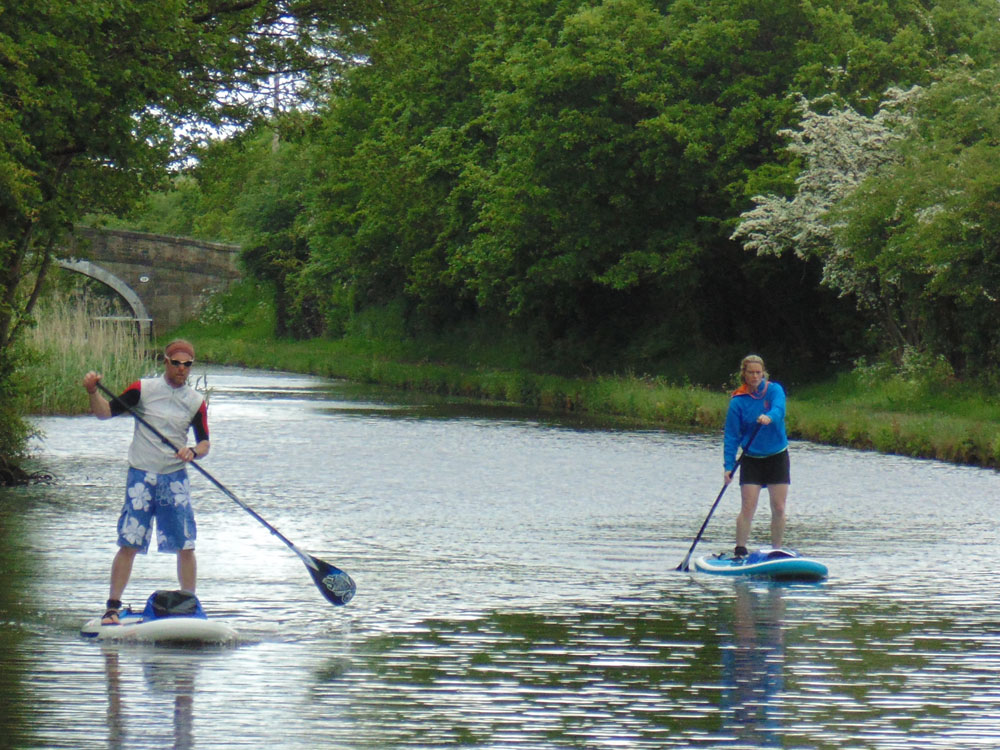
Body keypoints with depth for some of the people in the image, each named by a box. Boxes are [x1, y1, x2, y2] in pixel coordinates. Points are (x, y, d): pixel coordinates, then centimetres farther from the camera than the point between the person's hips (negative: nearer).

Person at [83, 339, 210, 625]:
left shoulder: (196, 401, 6)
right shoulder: (144, 389, -2)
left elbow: (205, 442, 6)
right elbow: (105, 412, -4)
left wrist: (193, 451, -16)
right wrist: (93, 392, -24)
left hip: (176, 478, 2)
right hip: (141, 475, -2)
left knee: (186, 546, 2)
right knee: (129, 544, -6)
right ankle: (112, 607, -2)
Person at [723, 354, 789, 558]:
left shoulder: (774, 390, -3)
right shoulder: (738, 401, -6)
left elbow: (779, 409, -23)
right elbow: (731, 436, -7)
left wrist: (769, 417, -47)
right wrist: (728, 466, -15)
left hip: (778, 457, 1)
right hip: (751, 459, -1)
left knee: (779, 508, 2)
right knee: (747, 508, -9)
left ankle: (776, 551, 12)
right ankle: (740, 552, -7)